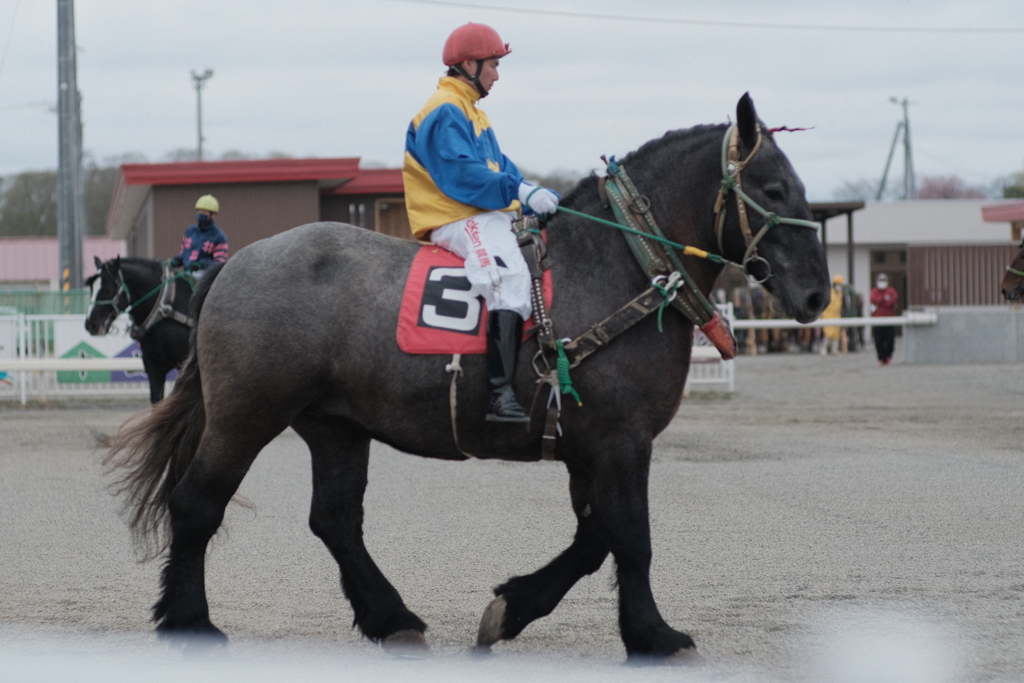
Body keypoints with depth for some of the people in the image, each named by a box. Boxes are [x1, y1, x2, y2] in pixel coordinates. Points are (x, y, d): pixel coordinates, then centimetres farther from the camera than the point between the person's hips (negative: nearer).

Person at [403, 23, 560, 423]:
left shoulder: (472, 112, 25)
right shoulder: (445, 113, -9)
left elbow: (499, 167, 22)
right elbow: (460, 174, -21)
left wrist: (541, 198, 7)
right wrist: (520, 192, -26)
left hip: (489, 216, 11)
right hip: (456, 220, -11)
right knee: (509, 275, -31)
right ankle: (501, 393, -41)